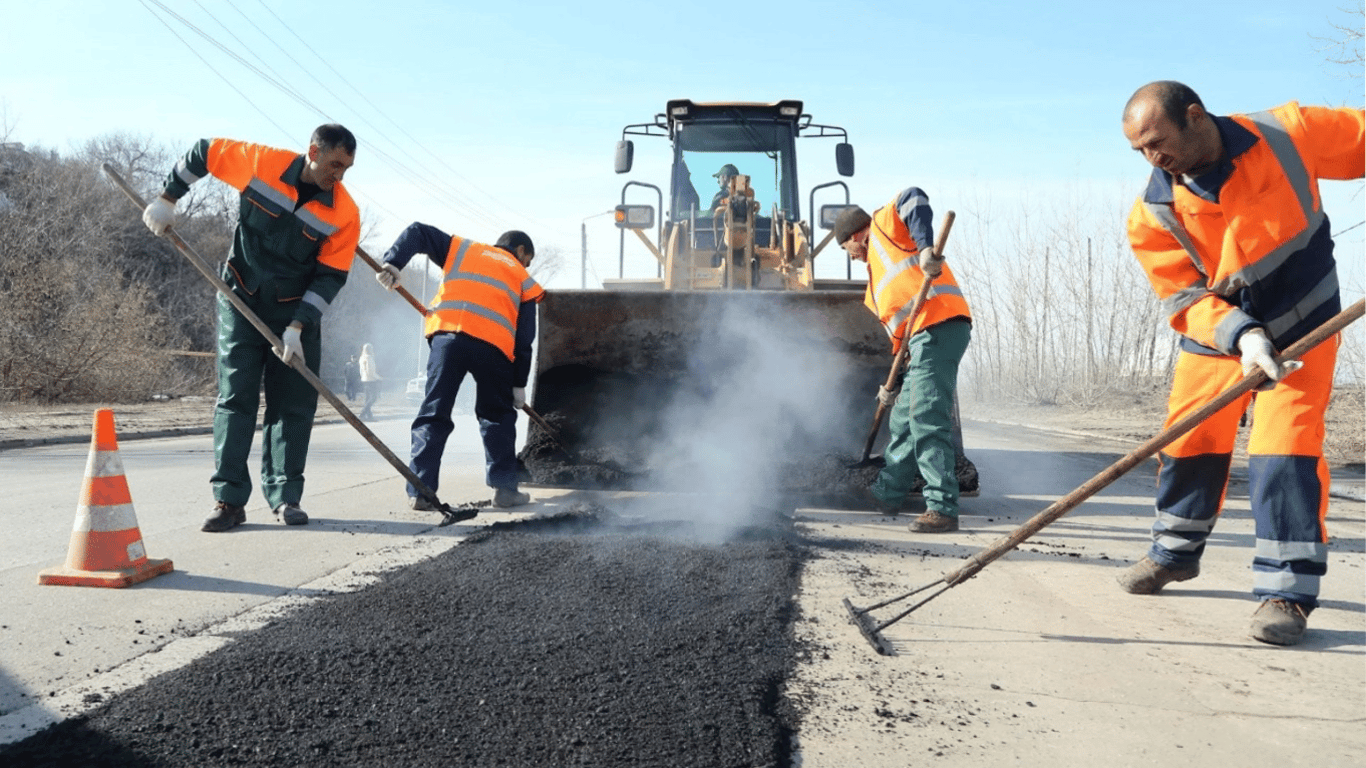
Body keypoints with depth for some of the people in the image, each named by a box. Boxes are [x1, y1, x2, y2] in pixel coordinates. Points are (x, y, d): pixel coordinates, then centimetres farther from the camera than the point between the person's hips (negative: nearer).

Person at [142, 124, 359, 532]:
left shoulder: (345, 213, -13)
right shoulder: (260, 163, -13)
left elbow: (331, 278, -11)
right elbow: (204, 153, 3)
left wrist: (297, 327, -18)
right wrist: (167, 200, 4)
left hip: (298, 311, 1)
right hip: (241, 301, 0)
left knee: (293, 403, 1)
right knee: (235, 397, -3)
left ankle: (285, 496, 10)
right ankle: (229, 500, 0)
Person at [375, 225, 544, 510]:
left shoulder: (462, 249, 30)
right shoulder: (523, 279, 25)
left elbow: (417, 232, 19)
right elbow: (524, 338, 19)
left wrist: (392, 262, 8)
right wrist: (519, 384, 22)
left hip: (448, 334, 1)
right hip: (494, 344, 0)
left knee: (433, 415, 5)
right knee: (498, 416, 17)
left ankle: (420, 491, 0)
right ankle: (505, 488, 13)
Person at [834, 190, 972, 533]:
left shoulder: (884, 222, 9)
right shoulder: (876, 274, 31)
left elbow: (913, 198, -12)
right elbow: (897, 332, 29)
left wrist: (925, 249, -24)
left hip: (939, 326, -10)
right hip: (922, 337, 10)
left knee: (927, 420, -14)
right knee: (903, 420, 20)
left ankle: (943, 508, -12)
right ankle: (888, 492, 35)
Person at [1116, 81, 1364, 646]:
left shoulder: (1288, 133, -17)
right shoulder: (1153, 216, -16)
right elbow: (1187, 299, -16)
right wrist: (1243, 337, -33)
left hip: (1302, 323, -2)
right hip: (1216, 335, 2)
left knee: (1285, 447, -14)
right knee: (1188, 442, 8)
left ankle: (1287, 590, -5)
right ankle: (1175, 552, 32)